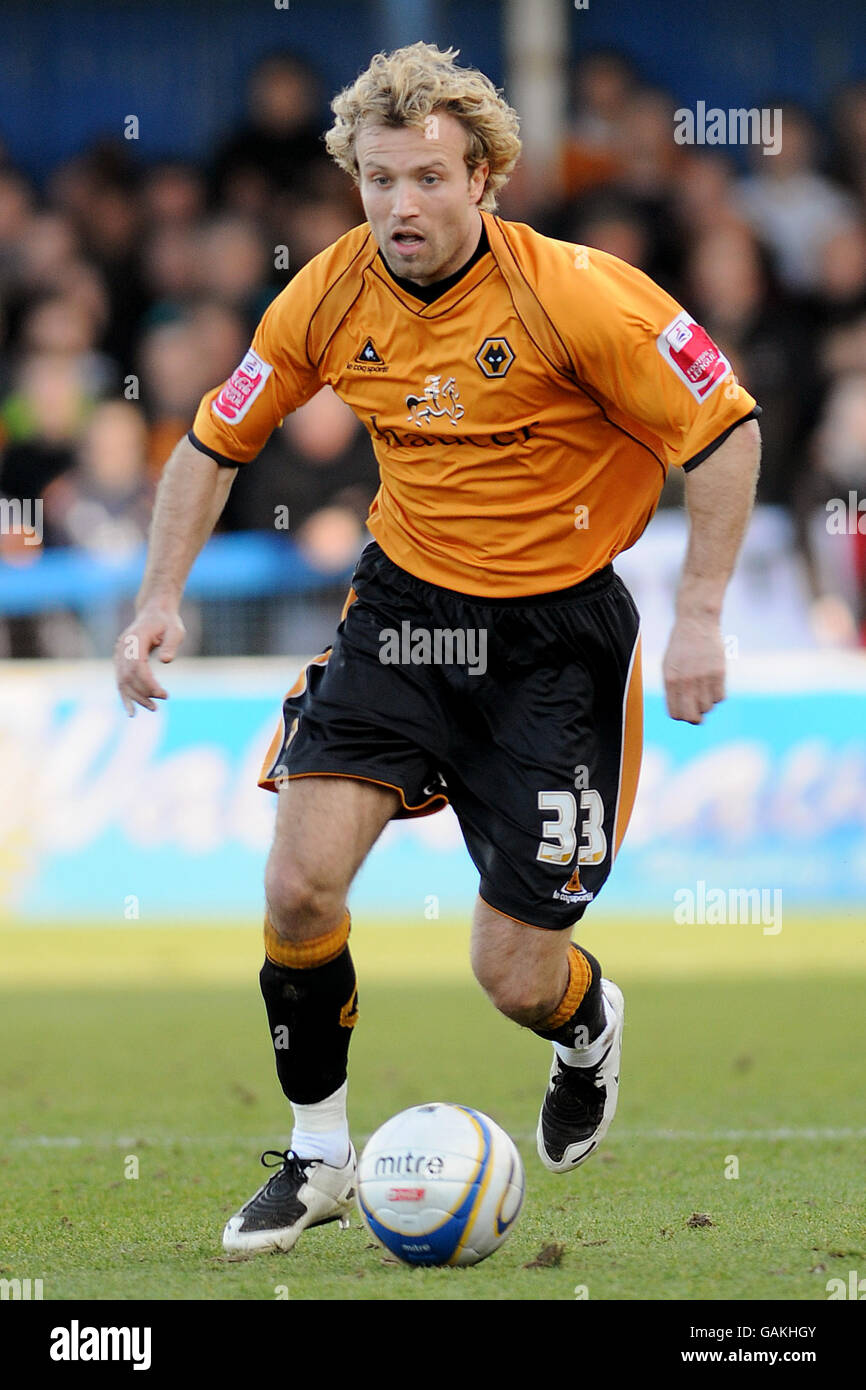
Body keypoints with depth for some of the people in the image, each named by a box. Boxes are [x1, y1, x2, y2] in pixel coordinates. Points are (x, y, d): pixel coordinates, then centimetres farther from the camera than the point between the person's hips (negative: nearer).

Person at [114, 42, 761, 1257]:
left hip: (558, 631, -3)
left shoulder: (575, 295, -20)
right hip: (406, 603, 3)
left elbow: (725, 430, -12)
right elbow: (215, 442, 7)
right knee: (301, 881, -16)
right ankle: (319, 1154, 5)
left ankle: (589, 1023, 36)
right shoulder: (329, 300, -8)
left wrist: (701, 616, -16)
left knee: (516, 977, -3)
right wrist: (162, 599, -3)